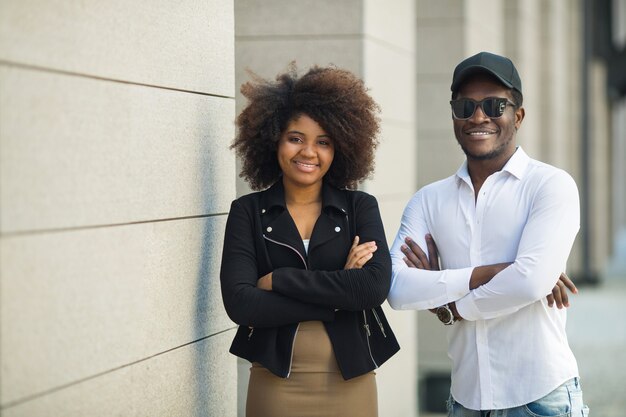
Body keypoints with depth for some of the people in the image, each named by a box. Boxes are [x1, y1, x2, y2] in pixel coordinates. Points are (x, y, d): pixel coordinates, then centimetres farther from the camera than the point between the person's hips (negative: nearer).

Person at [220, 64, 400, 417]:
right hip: (275, 384, -1)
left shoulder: (360, 207, 1)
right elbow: (239, 304, -13)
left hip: (350, 383, 1)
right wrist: (340, 296, -15)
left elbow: (376, 286, -15)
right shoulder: (248, 211, 0)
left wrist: (278, 280, -14)